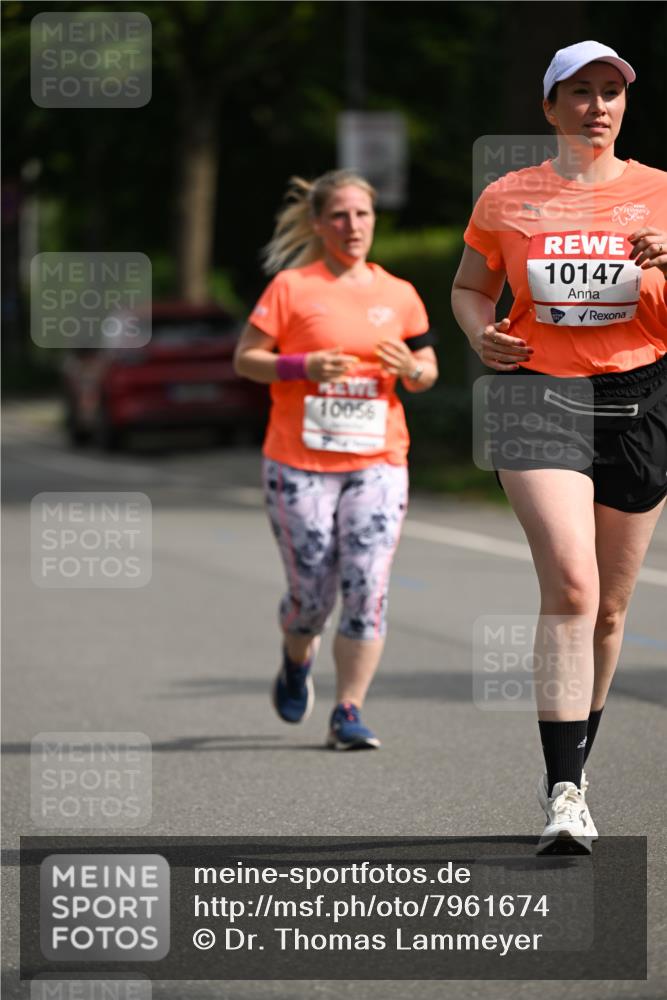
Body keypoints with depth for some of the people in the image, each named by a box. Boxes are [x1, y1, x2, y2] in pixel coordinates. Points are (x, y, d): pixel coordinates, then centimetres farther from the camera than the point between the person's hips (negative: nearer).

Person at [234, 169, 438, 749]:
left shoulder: (399, 295, 9)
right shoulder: (291, 287, 0)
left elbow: (427, 372, 16)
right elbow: (245, 358, 0)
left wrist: (410, 369, -7)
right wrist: (303, 366, -17)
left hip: (377, 462, 2)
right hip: (300, 464, -2)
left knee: (367, 587, -10)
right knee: (312, 592, 2)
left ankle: (349, 713, -4)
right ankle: (298, 660, 36)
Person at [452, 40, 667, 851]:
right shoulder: (506, 200, 5)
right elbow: (469, 287, 18)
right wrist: (481, 333, -3)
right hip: (540, 391, -2)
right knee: (571, 586, -20)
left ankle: (572, 770, 29)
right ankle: (563, 793, -21)